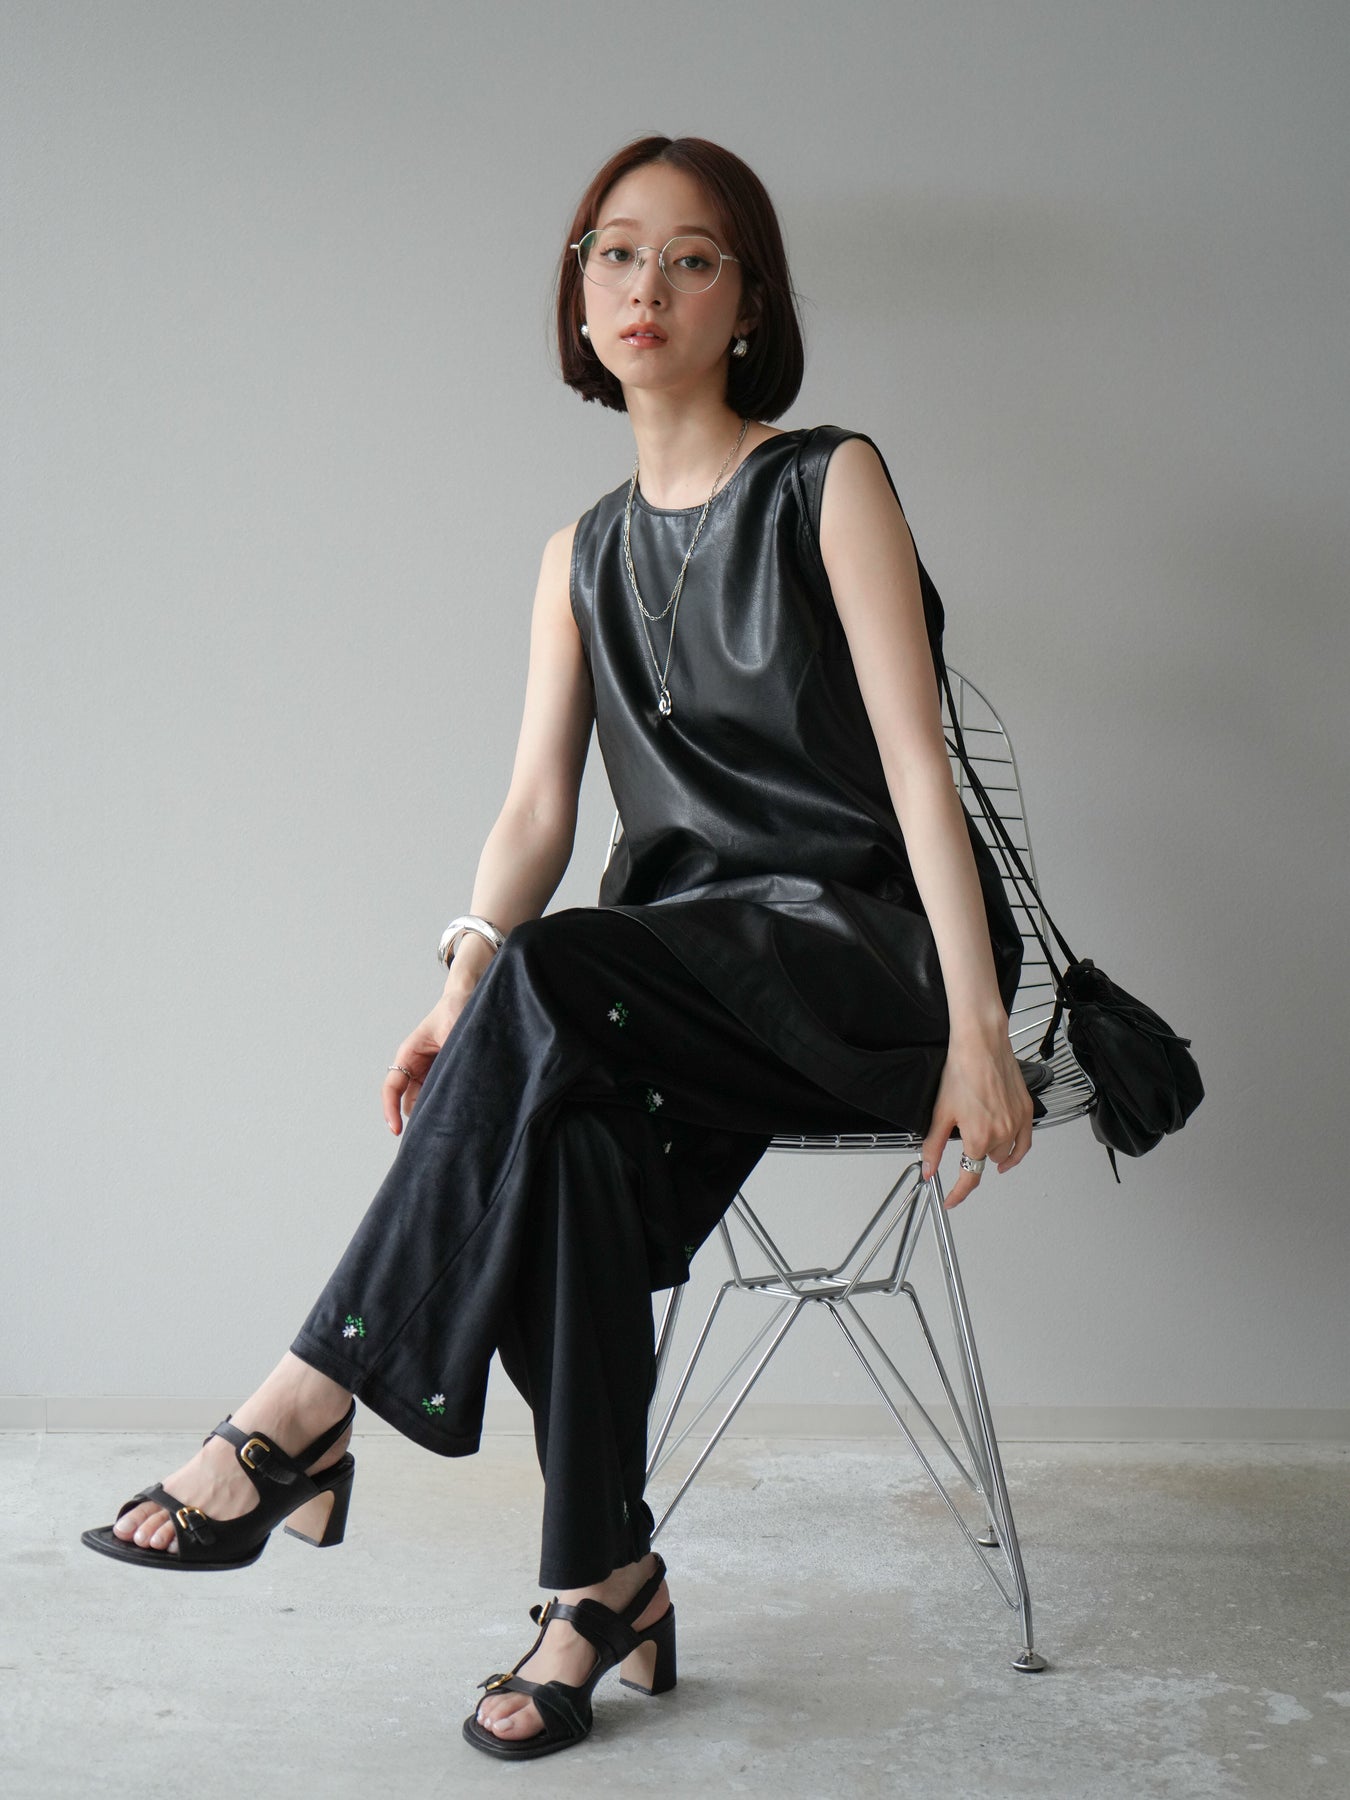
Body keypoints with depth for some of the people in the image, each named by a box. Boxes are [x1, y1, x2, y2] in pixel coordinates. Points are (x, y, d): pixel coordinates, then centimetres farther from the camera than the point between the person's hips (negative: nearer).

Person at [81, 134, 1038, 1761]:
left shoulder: (827, 483, 1)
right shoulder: (582, 556, 15)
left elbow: (914, 758, -9)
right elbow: (537, 805, 5)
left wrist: (978, 1026, -19)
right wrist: (462, 989, -15)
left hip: (868, 942, -4)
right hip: (685, 977, 4)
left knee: (553, 984, -33)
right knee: (568, 1140, -31)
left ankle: (305, 1414, -28)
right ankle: (607, 1584, -19)